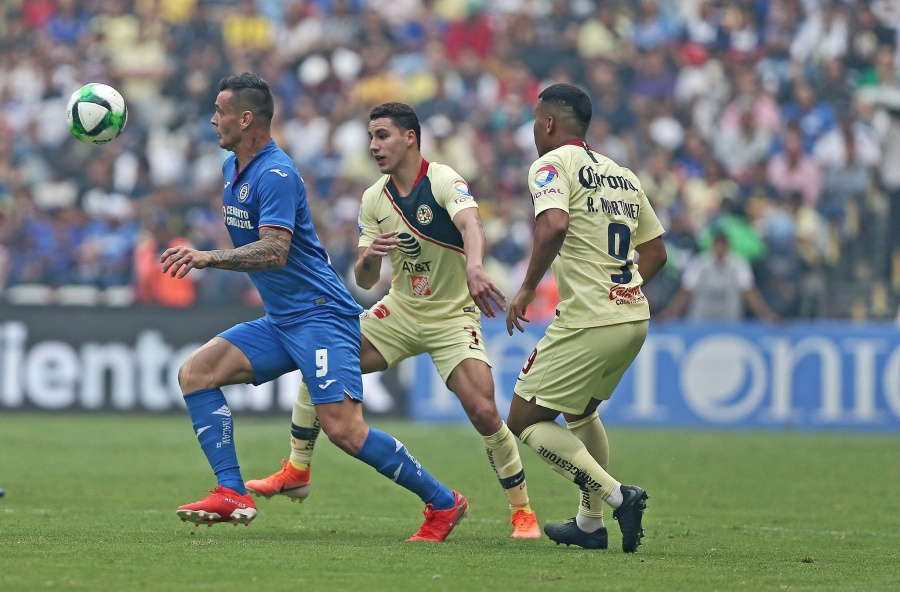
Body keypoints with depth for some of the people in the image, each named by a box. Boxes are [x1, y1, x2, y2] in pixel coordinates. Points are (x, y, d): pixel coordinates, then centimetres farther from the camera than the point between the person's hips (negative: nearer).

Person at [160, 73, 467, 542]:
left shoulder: (275, 176, -17)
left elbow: (274, 251, -30)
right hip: (280, 322, 10)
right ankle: (232, 494, -10)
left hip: (320, 314, -10)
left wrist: (210, 258, -35)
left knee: (343, 428, -19)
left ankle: (442, 503, -5)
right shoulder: (233, 169, 13)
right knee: (195, 372, -3)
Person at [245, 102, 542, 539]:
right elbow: (364, 281, 0)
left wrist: (474, 267, -61)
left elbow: (471, 226, -39)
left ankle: (522, 511, -2)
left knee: (483, 411, -20)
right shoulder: (374, 199, 0)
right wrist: (367, 260, -25)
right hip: (399, 310, 5)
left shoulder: (443, 180, -18)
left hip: (452, 317, -5)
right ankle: (296, 473, 6)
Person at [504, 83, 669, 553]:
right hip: (635, 318, 8)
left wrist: (527, 288, -17)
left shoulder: (552, 165, -6)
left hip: (588, 322, -8)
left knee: (525, 421, 1)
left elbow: (554, 223, -26)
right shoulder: (622, 175, 17)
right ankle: (591, 523, 30)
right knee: (580, 410, 29)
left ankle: (616, 495, -12)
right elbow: (655, 251, 21)